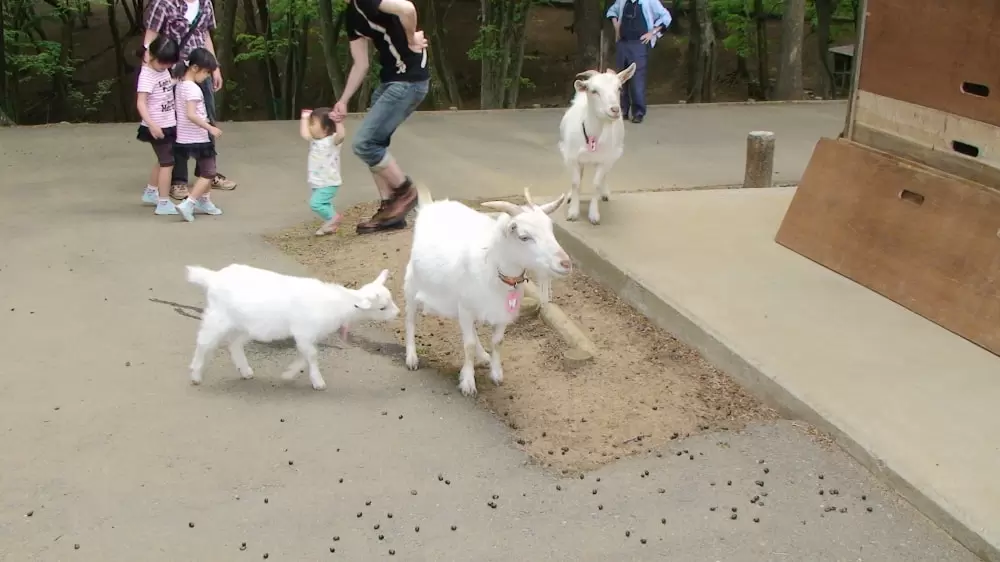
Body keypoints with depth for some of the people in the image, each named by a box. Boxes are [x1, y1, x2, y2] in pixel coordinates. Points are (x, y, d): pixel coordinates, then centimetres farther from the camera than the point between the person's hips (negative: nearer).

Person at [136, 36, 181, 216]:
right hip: (157, 127, -9)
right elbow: (141, 103, -28)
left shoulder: (163, 69, 5)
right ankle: (164, 203, -2)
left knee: (163, 161, 21)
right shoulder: (147, 75, -20)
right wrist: (151, 125, -38)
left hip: (168, 125, 9)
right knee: (167, 162, -7)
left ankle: (150, 192, 38)